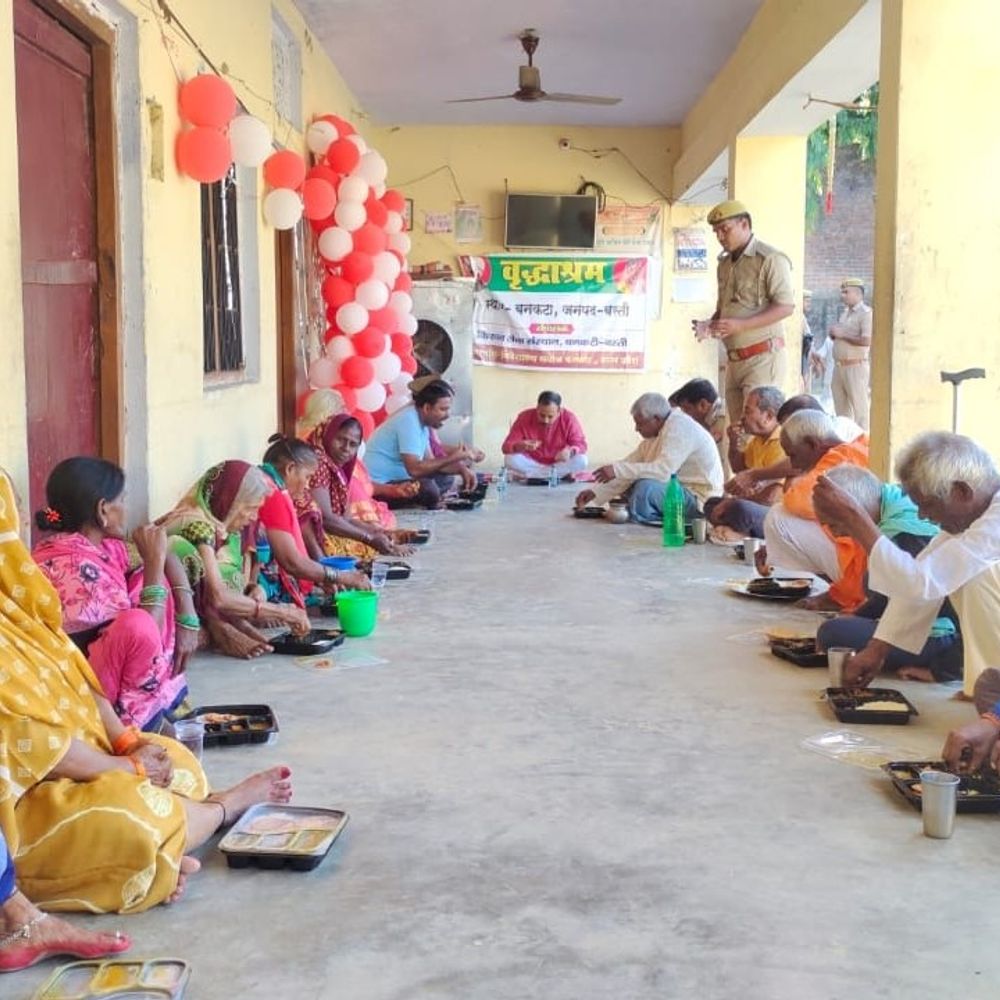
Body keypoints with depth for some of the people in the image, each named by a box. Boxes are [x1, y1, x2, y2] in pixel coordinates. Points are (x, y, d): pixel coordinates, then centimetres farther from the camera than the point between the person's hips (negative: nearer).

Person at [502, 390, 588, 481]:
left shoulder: (569, 418, -15)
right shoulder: (524, 418, -16)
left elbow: (581, 445, -13)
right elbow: (506, 446, -17)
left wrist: (570, 451, -37)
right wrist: (521, 446, -41)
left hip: (560, 463, 0)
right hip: (532, 464, 0)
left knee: (581, 460, -29)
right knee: (510, 459, -29)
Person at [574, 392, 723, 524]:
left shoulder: (679, 426, -20)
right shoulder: (657, 433, 7)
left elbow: (663, 471, -31)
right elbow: (631, 464, 8)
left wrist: (617, 470, -29)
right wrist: (595, 492, 2)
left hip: (699, 498, -10)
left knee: (644, 487, -29)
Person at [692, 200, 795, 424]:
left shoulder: (770, 259, -7)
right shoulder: (725, 263, 19)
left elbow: (786, 306, -15)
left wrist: (740, 325, -23)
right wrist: (710, 324, 5)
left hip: (763, 357, -8)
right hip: (735, 360, 8)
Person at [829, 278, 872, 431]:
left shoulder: (866, 313, -9)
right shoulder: (844, 313, 17)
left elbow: (867, 341, -20)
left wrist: (842, 335, -13)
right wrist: (833, 333, 3)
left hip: (855, 366, -8)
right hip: (839, 366, 8)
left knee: (859, 408, -6)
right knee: (841, 408, 11)